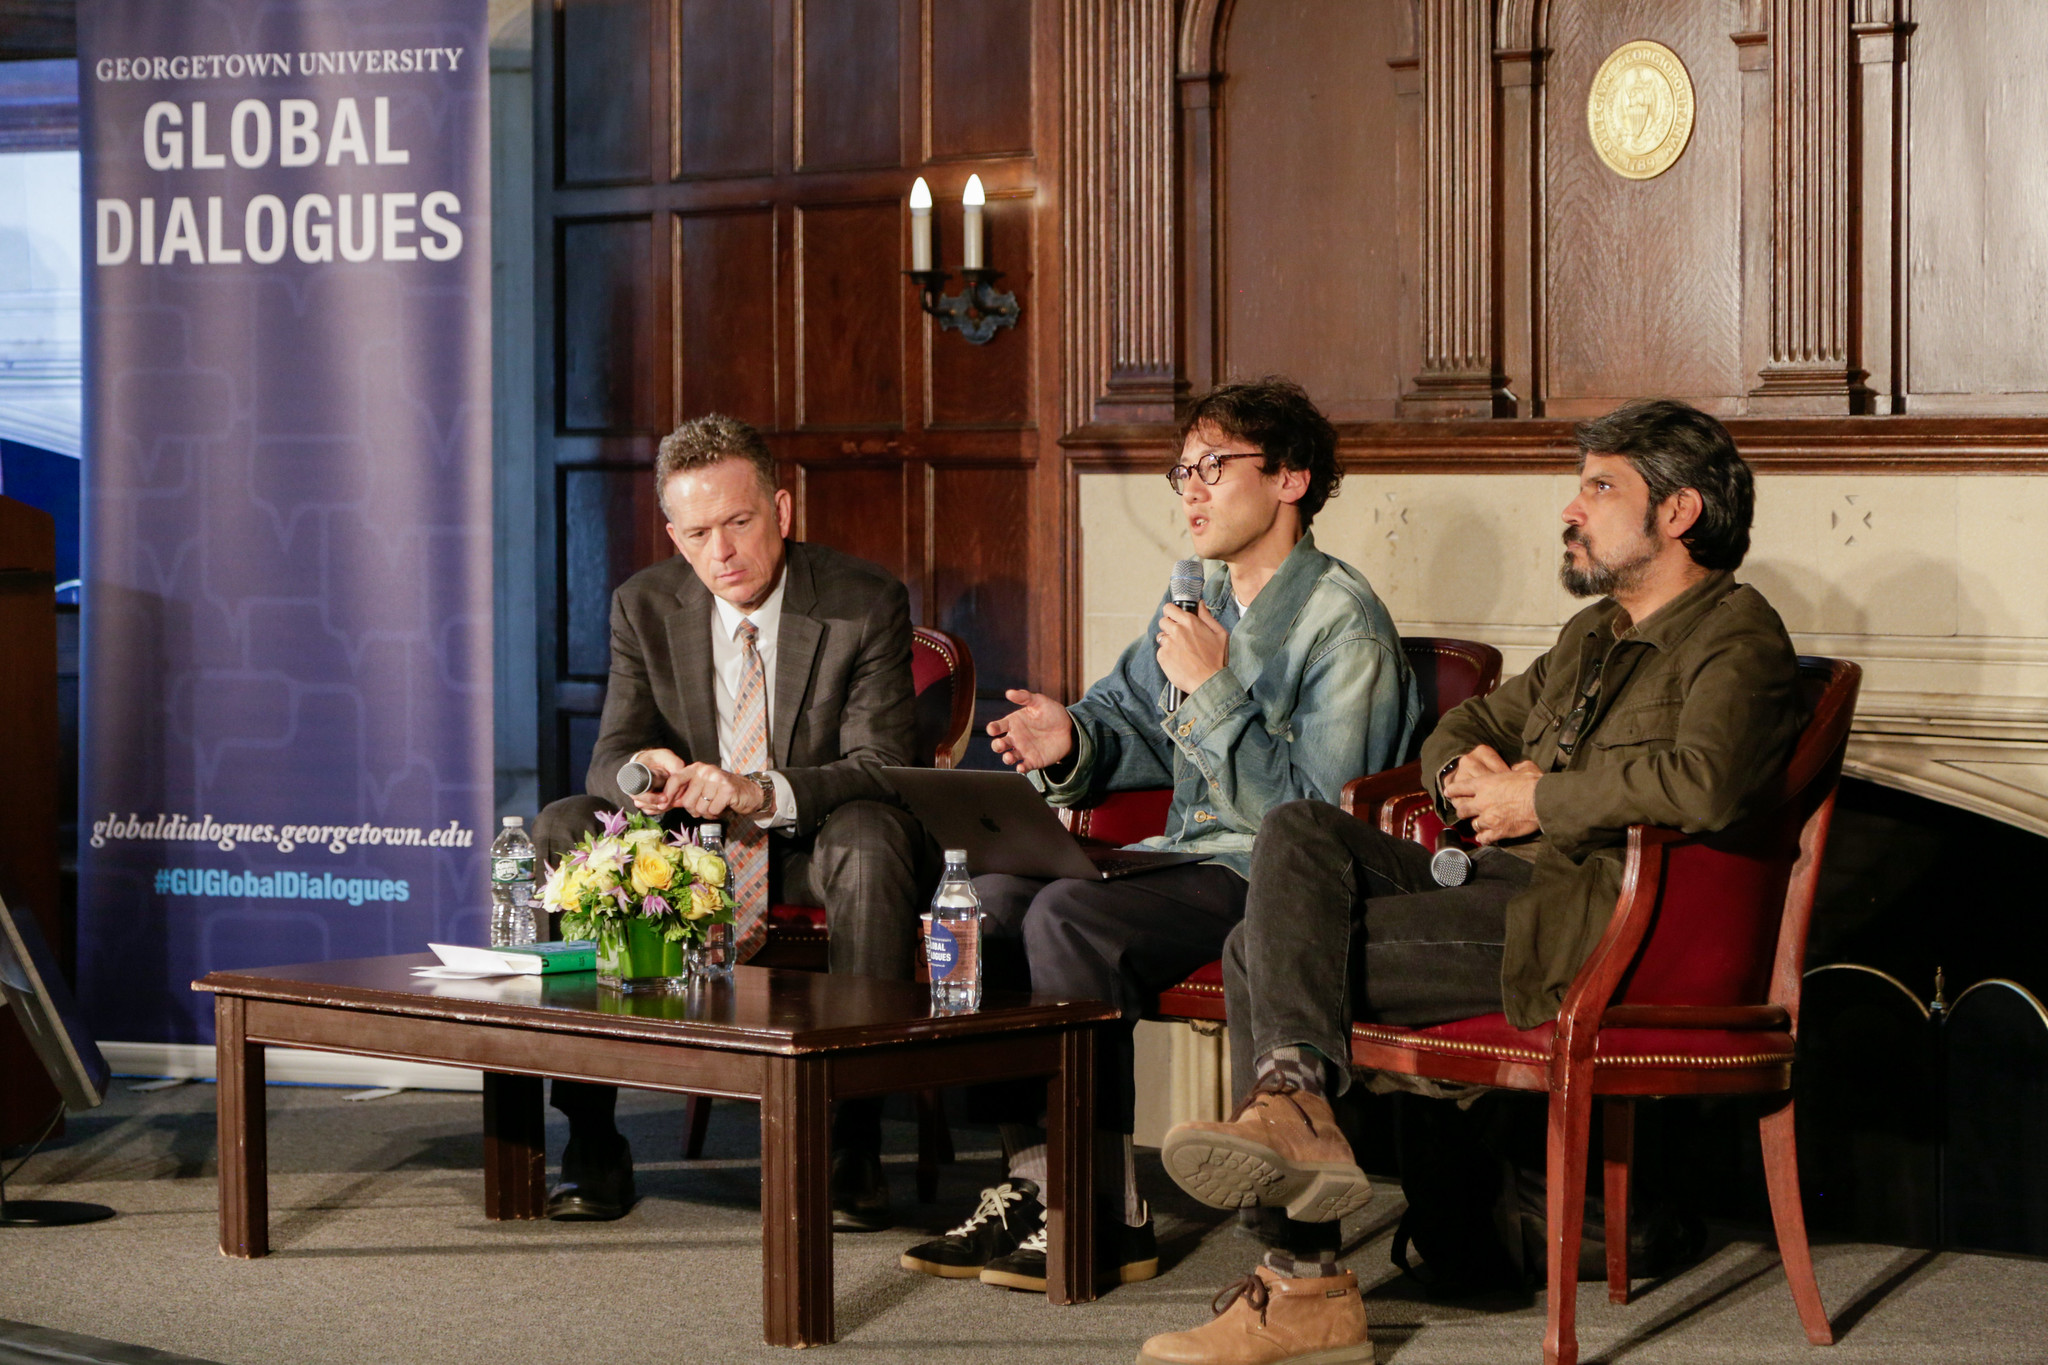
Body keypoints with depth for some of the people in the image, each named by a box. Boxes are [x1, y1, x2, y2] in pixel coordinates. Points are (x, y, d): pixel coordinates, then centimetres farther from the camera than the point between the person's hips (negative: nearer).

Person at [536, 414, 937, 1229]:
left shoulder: (865, 604, -14)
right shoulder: (645, 606, -3)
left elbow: (879, 770, -21)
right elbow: (610, 755, -6)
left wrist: (757, 792, -40)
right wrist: (641, 775, -33)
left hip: (817, 847, -4)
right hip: (695, 847, 4)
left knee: (873, 836, -37)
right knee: (559, 832, -19)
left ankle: (855, 1139, -30)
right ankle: (590, 1139, -16)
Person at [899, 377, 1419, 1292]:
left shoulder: (1342, 624, -14)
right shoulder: (1200, 598, 12)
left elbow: (1316, 815, -20)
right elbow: (1133, 724, 22)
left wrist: (1213, 692, -21)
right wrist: (1071, 742, -2)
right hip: (1190, 856, 9)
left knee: (1069, 919, -28)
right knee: (989, 899, -8)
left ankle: (1105, 1219, -22)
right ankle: (1035, 1176, -7)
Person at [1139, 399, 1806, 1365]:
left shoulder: (1738, 637, -4)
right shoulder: (1592, 634, 26)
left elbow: (1704, 782, -25)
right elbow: (1460, 728, 34)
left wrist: (1537, 798, -14)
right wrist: (1469, 772, 9)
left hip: (1581, 920, -9)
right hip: (1495, 882, 9)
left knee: (1266, 953, -18)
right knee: (1300, 830, -12)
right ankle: (1290, 1097, -28)